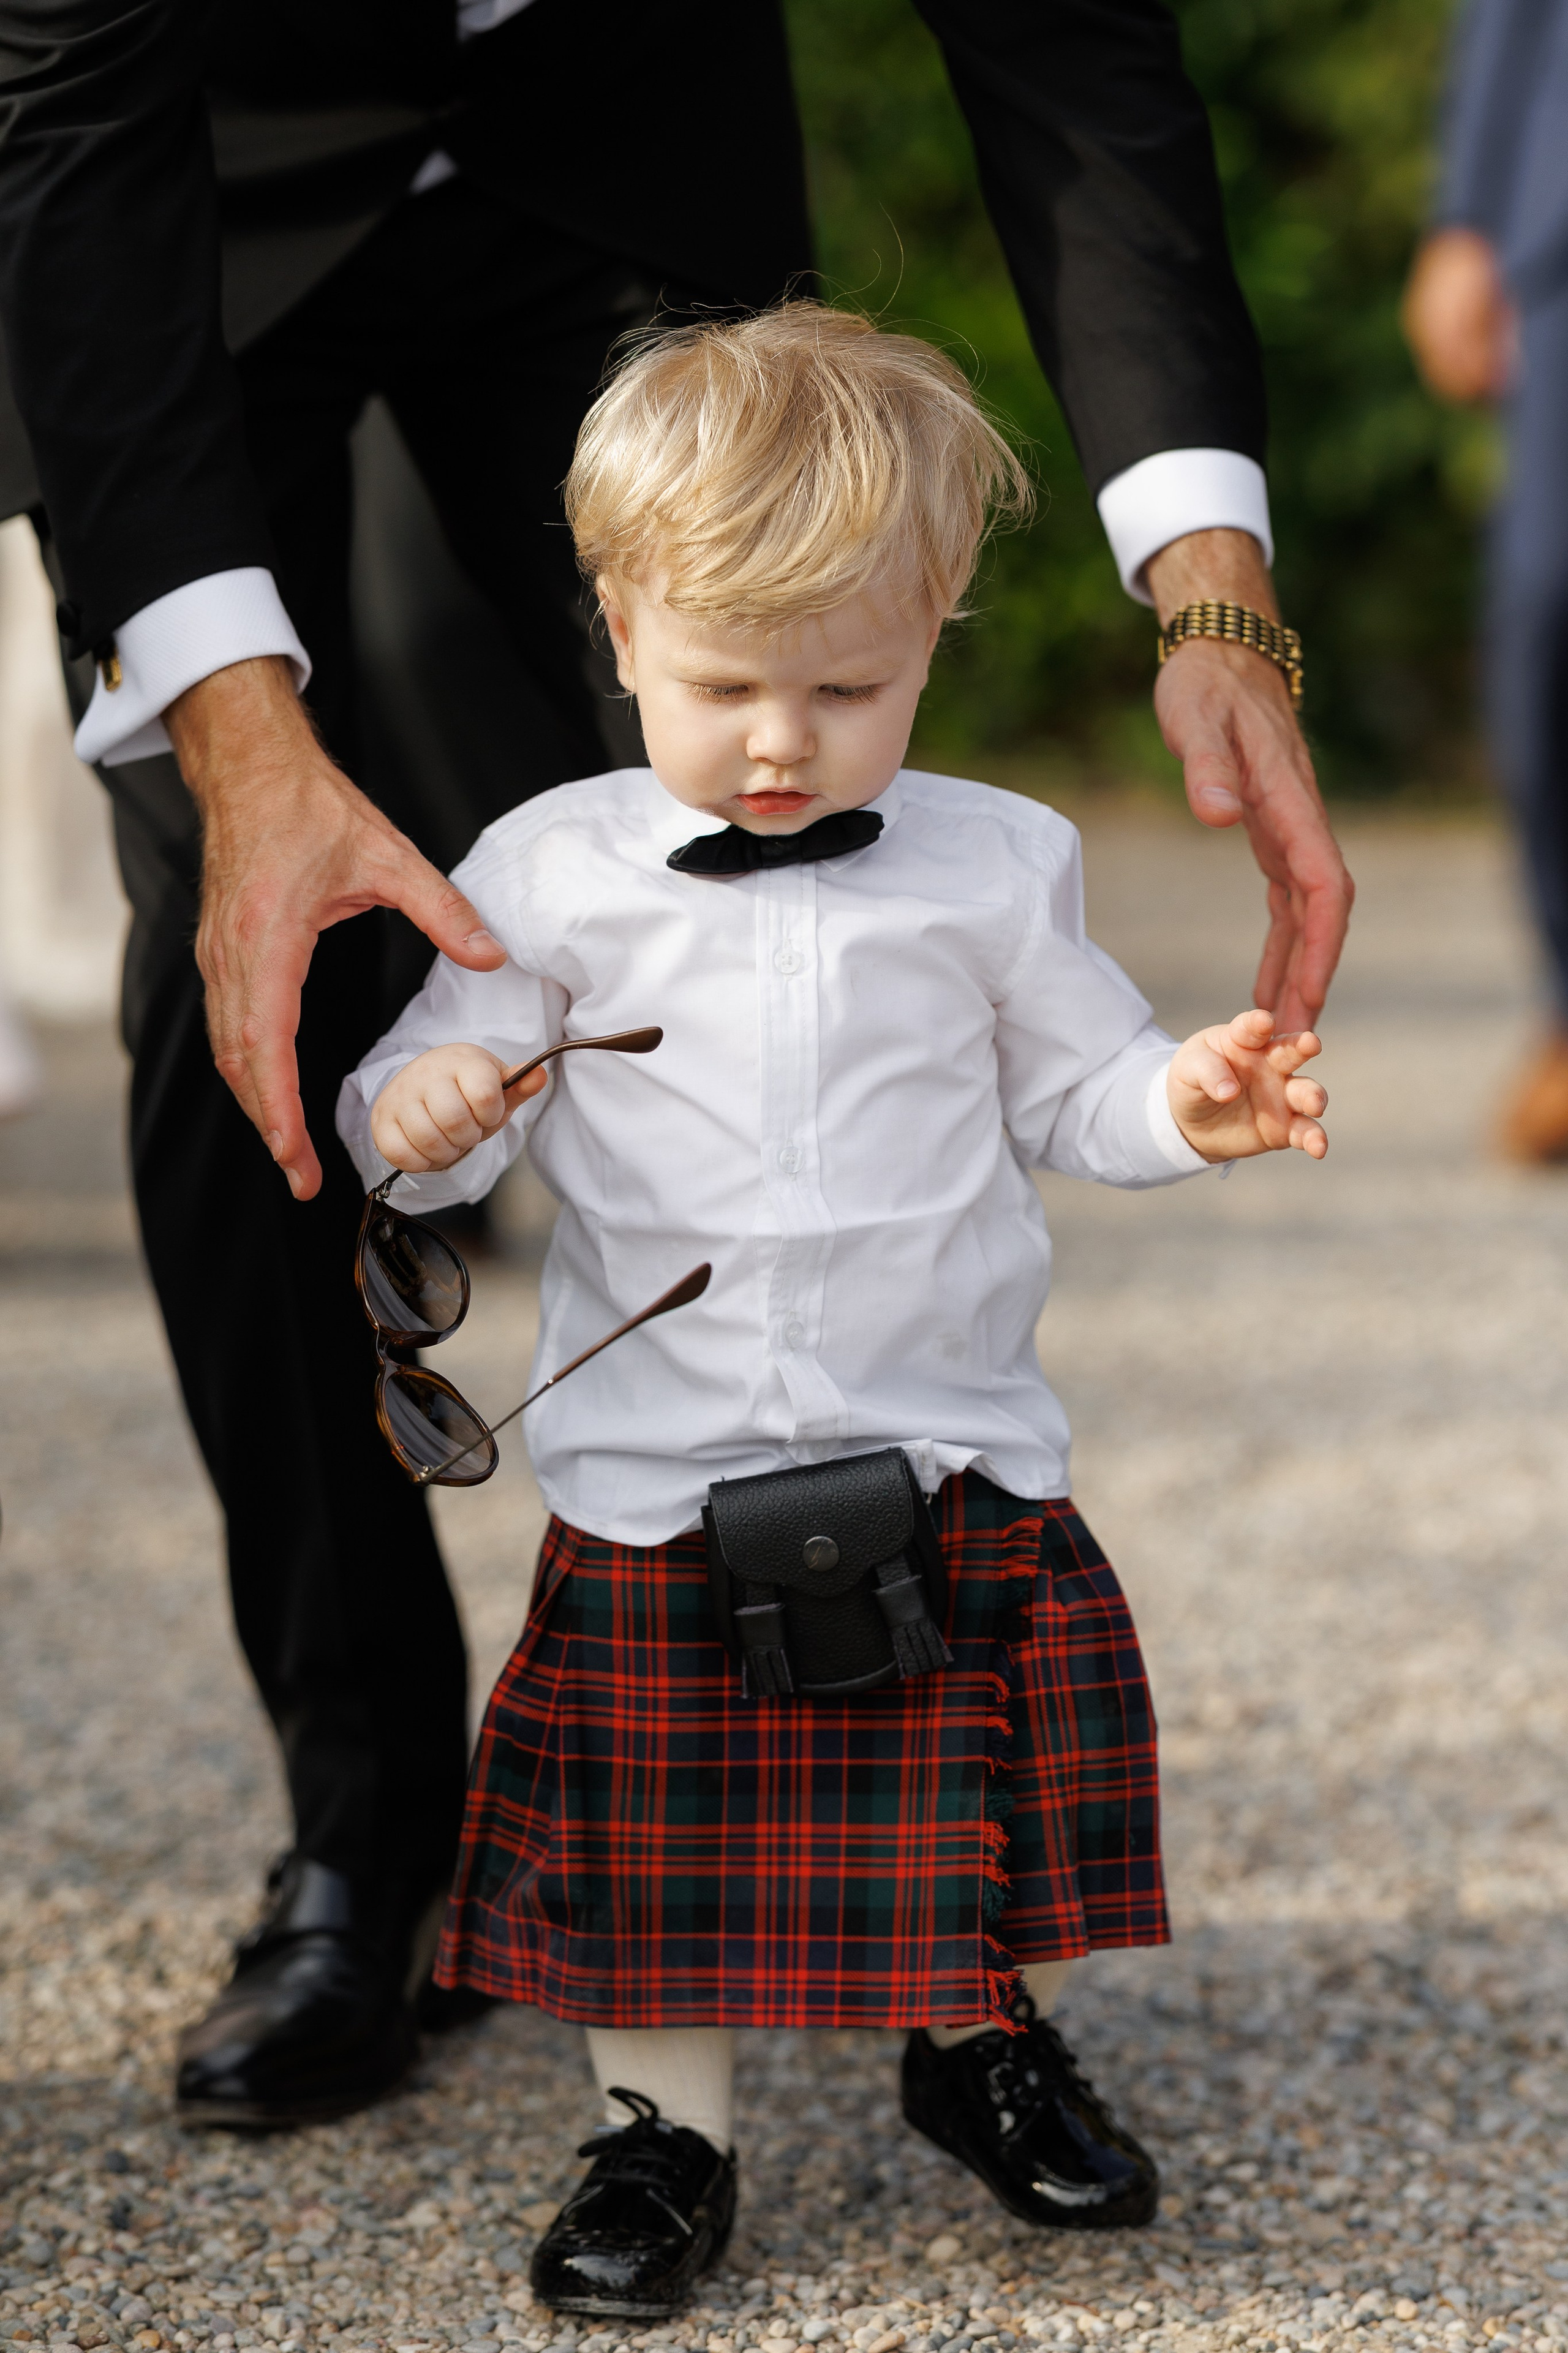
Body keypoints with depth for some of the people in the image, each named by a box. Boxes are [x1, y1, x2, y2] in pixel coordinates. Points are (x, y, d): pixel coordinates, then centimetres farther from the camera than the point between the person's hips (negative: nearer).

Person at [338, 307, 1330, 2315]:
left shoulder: (995, 868, 1)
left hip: (954, 1458, 1)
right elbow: (453, 1078, -1)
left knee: (988, 1777, 9)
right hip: (657, 1472, -1)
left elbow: (1069, 1091, 8)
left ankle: (981, 2046, 33)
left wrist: (1184, 1105, -12)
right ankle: (666, 2133, 19)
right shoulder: (552, 874, -2)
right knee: (652, 1824, 3)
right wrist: (416, 1114, -24)